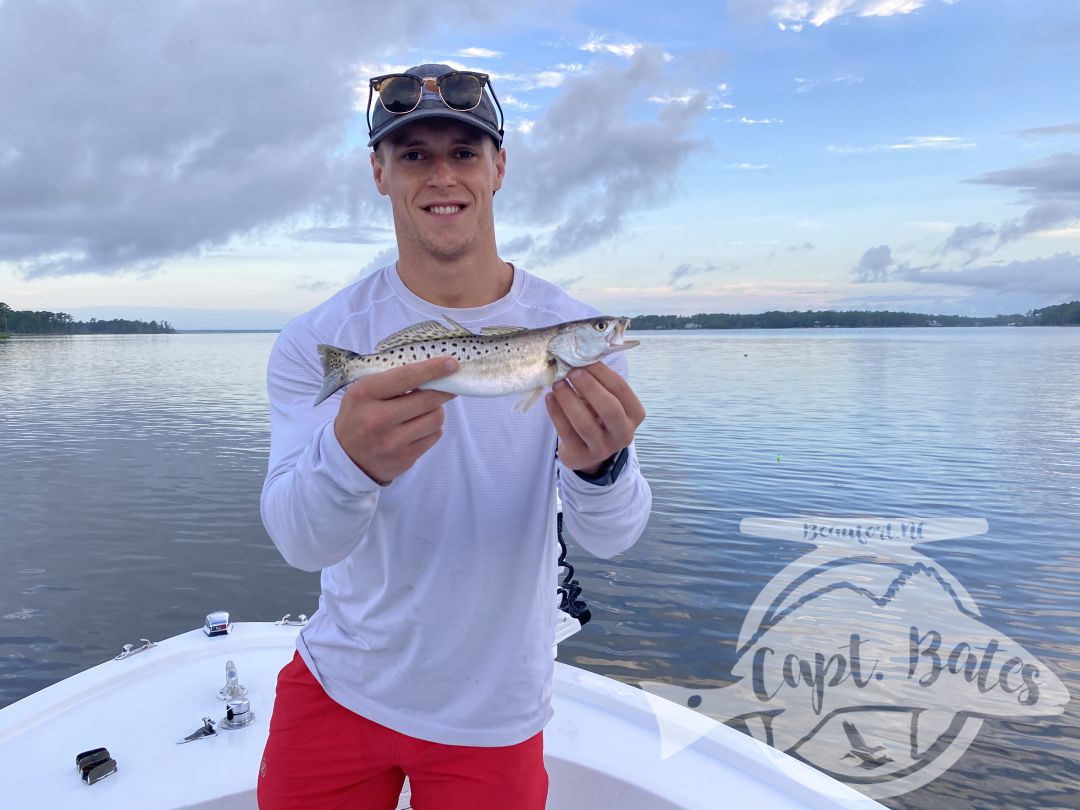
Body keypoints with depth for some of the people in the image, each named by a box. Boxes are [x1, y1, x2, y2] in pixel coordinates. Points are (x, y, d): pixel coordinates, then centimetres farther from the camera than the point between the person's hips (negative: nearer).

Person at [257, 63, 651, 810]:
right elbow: (300, 542, -23)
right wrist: (348, 460, -45)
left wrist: (601, 466, -41)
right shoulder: (317, 342, -12)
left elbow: (612, 537, -18)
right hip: (338, 687, 0)